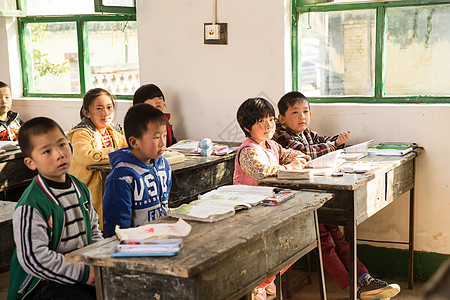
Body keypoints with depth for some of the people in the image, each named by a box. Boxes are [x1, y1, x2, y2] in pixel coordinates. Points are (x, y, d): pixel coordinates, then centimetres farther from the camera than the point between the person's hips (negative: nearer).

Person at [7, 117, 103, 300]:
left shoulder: (81, 189, 9)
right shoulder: (30, 207, -17)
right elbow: (33, 259, -21)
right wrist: (83, 273, -19)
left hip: (84, 267, 7)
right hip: (43, 284, -7)